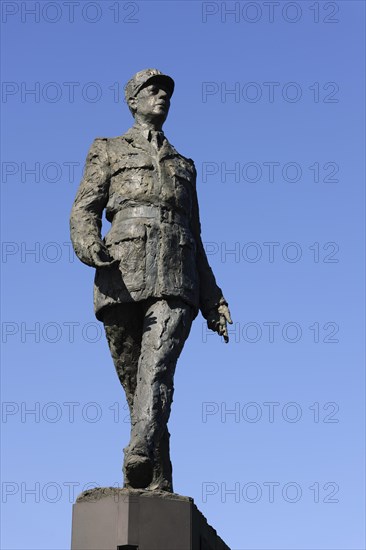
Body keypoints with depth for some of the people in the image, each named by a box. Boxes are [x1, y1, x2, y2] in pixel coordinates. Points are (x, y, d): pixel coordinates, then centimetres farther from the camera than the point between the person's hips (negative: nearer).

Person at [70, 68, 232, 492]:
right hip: (123, 275, -1)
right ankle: (159, 484, 2)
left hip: (175, 281, 1)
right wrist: (88, 243, -15)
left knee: (157, 366, -23)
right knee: (133, 380, -2)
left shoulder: (183, 165, 31)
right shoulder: (108, 151, 23)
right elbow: (85, 208, 8)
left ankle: (140, 458, -41)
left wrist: (213, 301, 21)